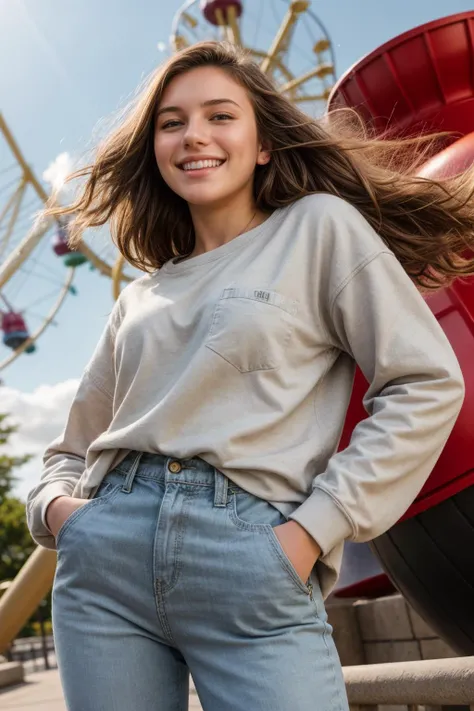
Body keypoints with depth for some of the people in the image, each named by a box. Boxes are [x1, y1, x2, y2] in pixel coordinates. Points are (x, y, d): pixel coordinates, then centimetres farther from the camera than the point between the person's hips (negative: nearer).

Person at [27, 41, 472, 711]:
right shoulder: (141, 297, 19)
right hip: (104, 557, 5)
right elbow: (75, 444, 24)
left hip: (252, 565, -4)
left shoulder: (319, 225, 5)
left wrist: (316, 526, -9)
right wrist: (55, 506, 2)